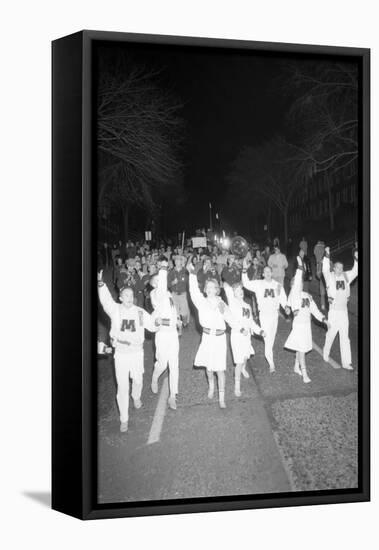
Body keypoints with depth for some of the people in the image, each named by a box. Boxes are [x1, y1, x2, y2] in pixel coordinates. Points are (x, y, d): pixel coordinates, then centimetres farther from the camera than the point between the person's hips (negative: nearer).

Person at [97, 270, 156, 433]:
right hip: (121, 353, -2)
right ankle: (124, 419, 10)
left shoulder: (140, 312, -3)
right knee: (122, 387, -1)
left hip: (137, 352, 2)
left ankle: (136, 397, 57)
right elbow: (105, 299, -28)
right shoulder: (115, 310, -10)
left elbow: (153, 326, 2)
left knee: (138, 380, 21)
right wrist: (100, 283, -45)